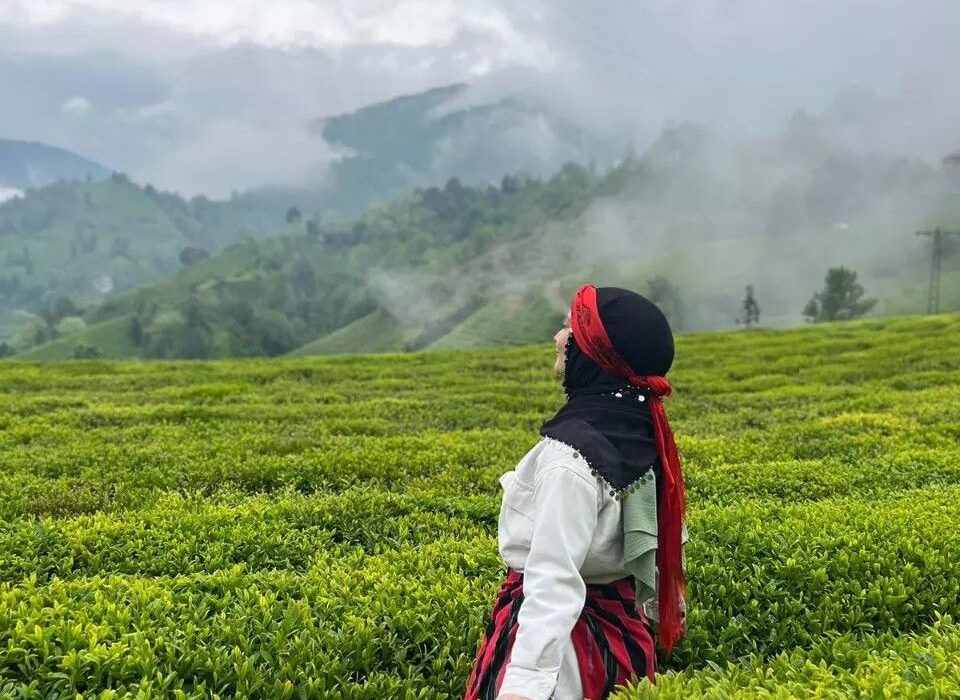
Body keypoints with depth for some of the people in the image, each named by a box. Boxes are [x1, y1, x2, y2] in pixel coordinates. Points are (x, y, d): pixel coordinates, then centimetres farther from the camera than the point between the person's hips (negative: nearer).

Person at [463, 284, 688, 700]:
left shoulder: (573, 453, -26)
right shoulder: (640, 431, 1)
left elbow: (555, 579, -31)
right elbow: (665, 535, 13)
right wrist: (659, 612, 27)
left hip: (553, 638, -9)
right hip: (616, 628, 9)